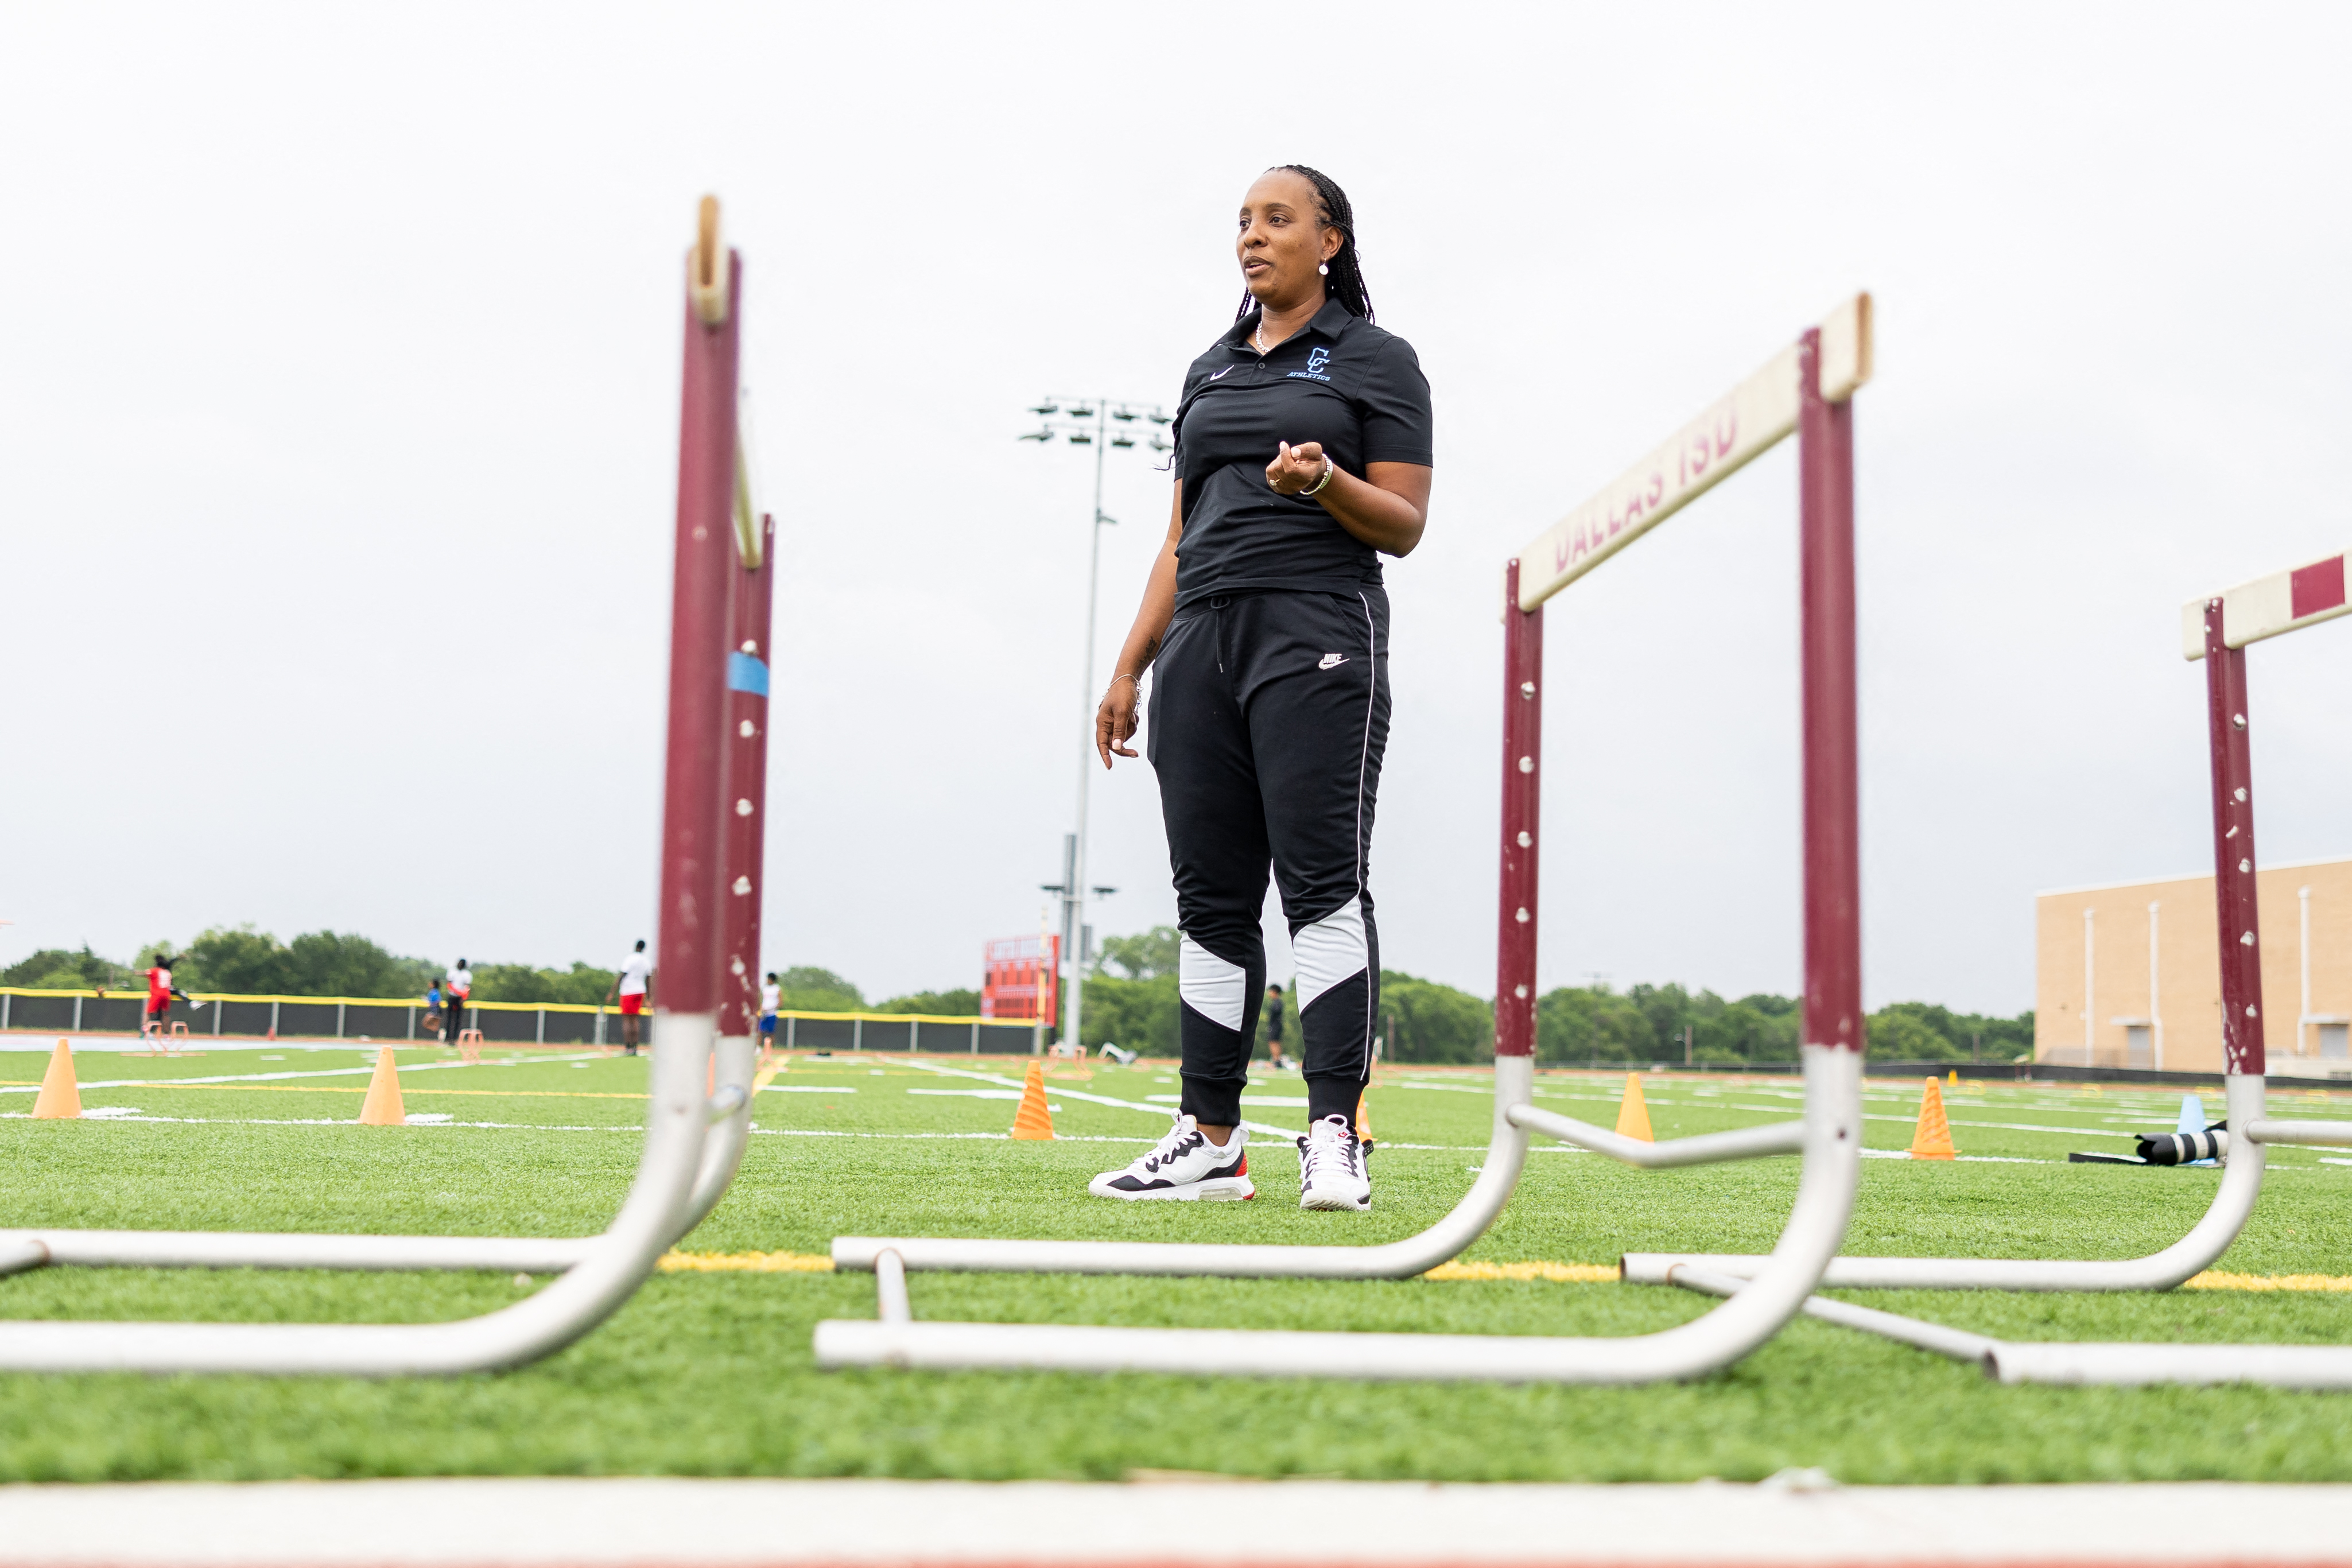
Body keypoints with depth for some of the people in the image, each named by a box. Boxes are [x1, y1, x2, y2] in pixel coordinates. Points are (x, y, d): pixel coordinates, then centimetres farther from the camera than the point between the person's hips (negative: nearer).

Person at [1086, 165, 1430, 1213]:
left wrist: (1324, 479, -19)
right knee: (1211, 894, 3)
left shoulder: (1375, 360, 7)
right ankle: (1210, 1142, 7)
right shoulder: (1211, 371, 23)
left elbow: (1404, 526, 0)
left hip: (1318, 637, -5)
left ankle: (1334, 1137, -11)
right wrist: (1129, 669, 15)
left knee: (1322, 881, -12)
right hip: (1201, 644, 6)